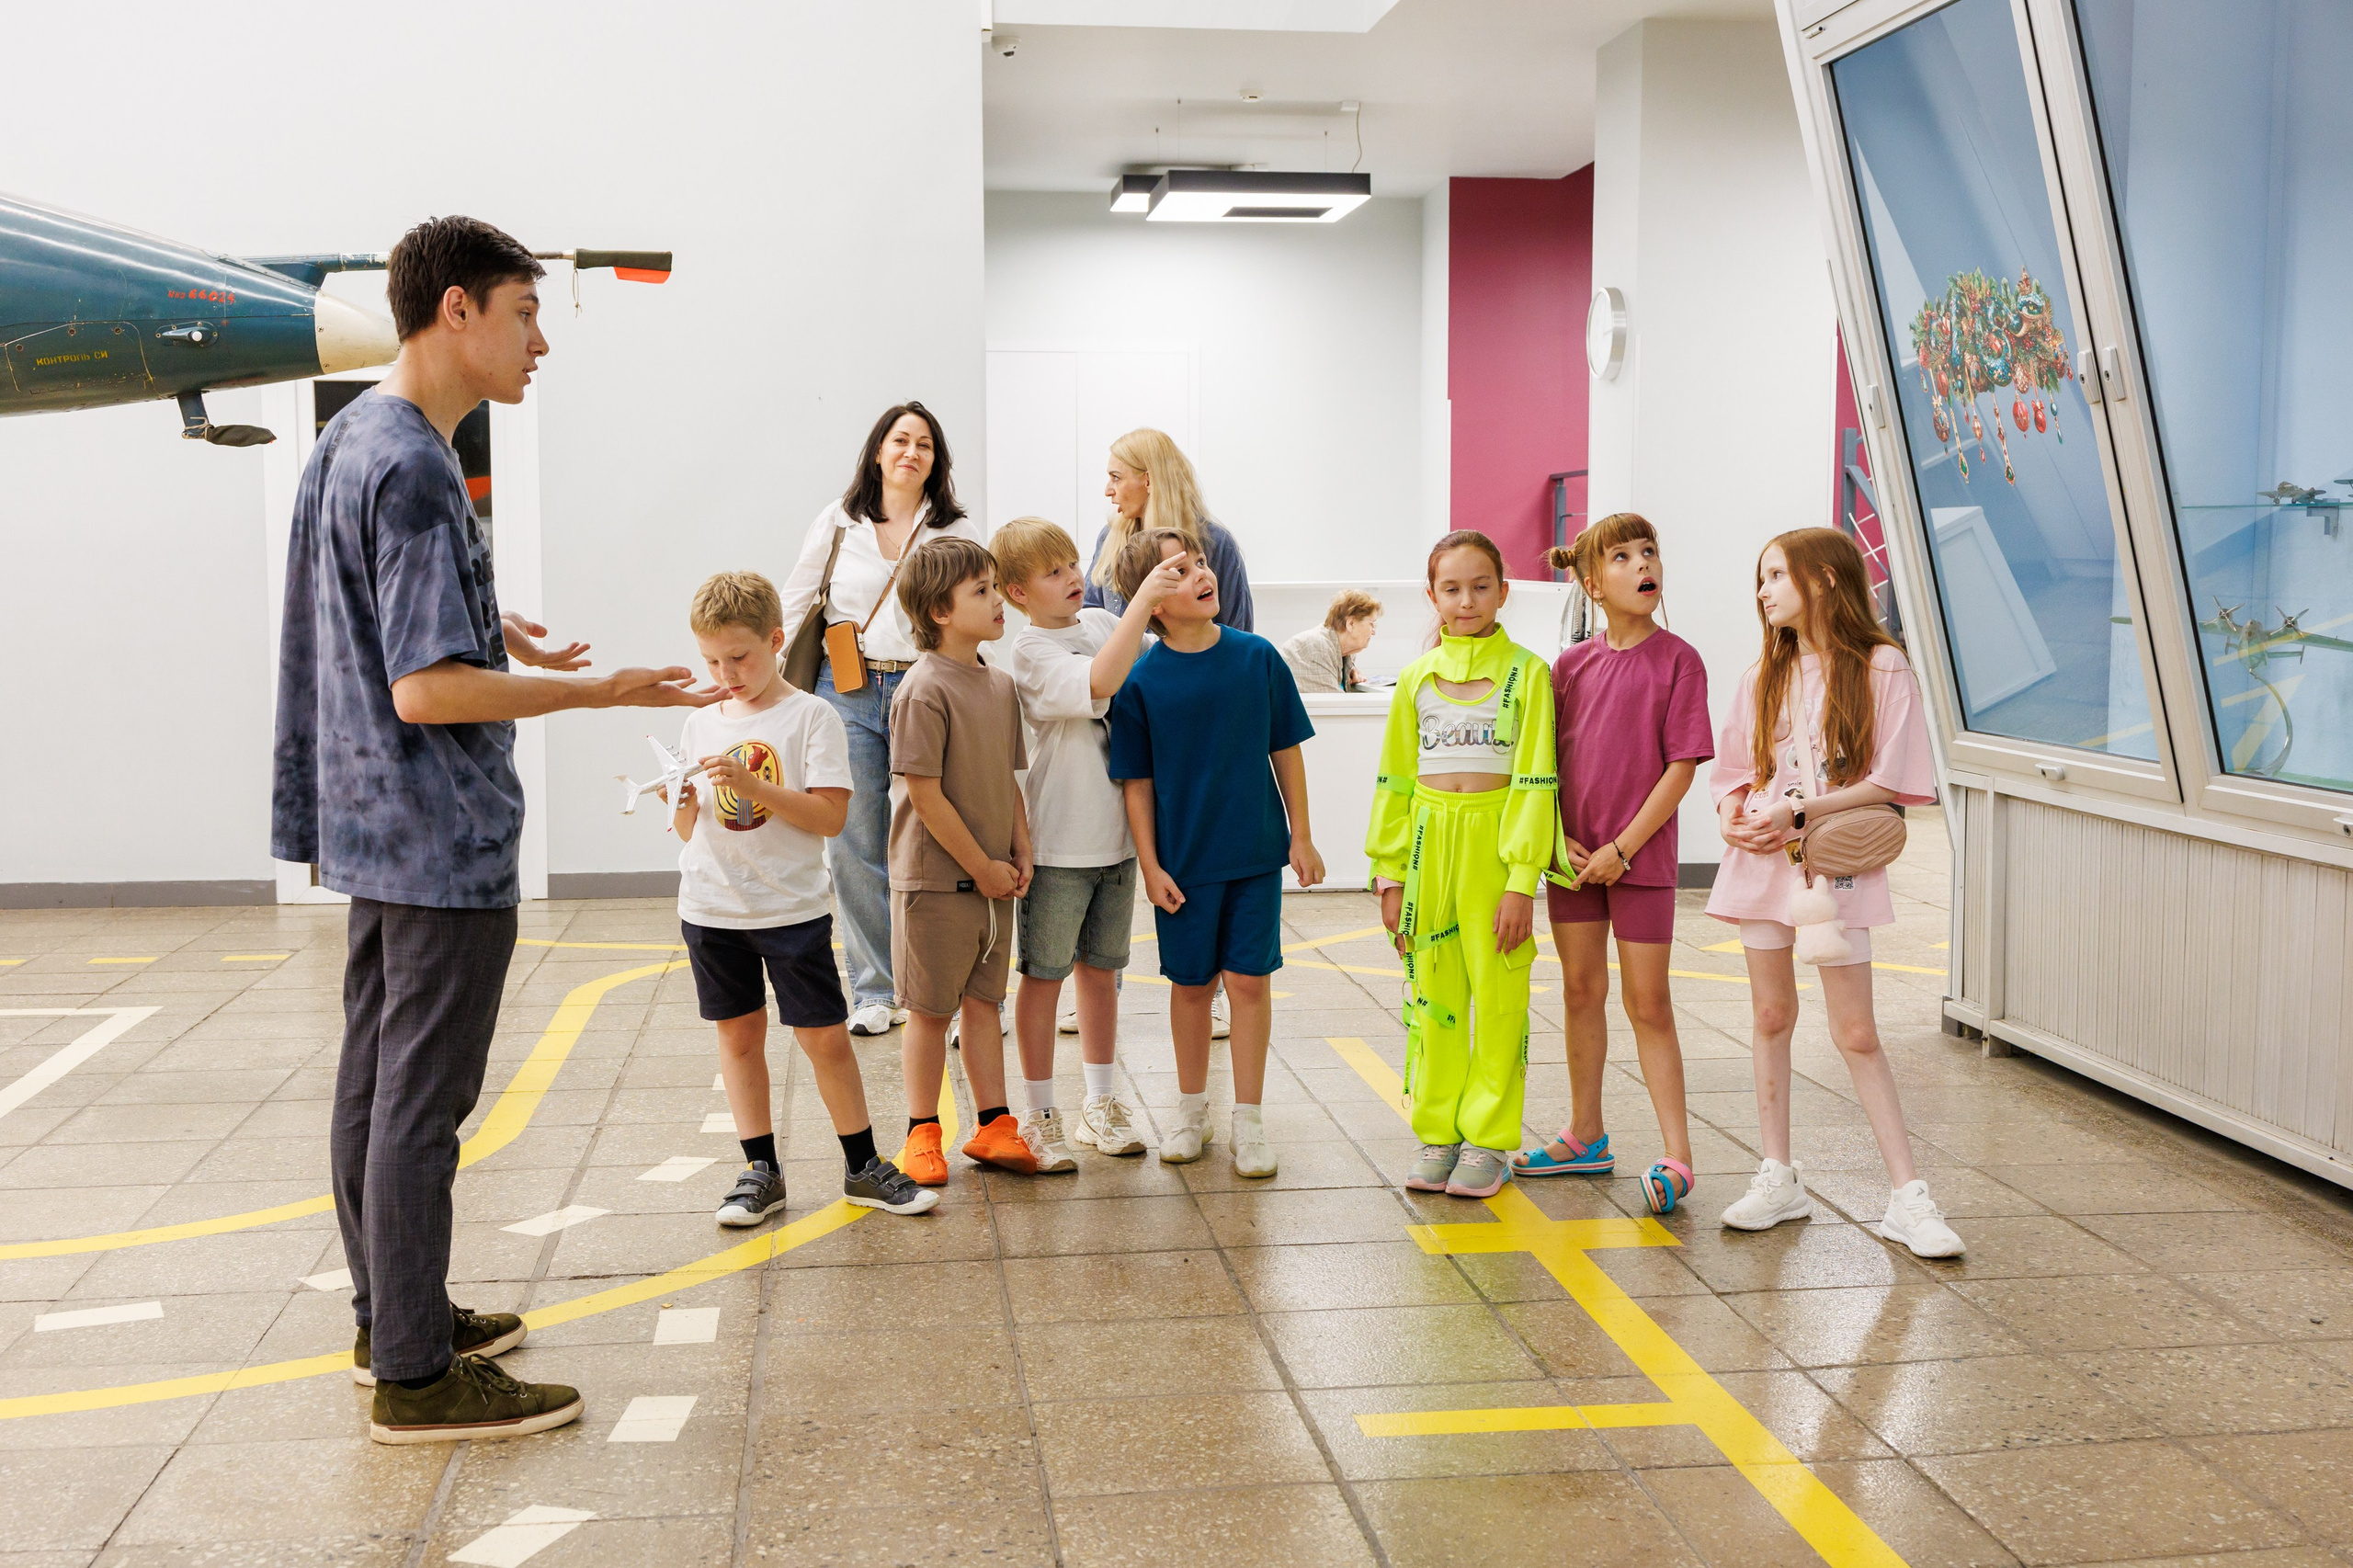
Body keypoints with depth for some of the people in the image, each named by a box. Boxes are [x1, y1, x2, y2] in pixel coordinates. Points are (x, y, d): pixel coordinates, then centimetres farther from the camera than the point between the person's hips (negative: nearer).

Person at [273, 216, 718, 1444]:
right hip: (444, 838, -10)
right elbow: (428, 692, -24)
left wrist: (477, 633, 16)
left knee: (376, 1079, 16)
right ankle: (415, 1374, 7)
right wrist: (601, 691, -20)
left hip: (372, 828, 10)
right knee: (422, 1099, -2)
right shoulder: (416, 467, -20)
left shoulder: (346, 441, 11)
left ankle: (390, 1315, 30)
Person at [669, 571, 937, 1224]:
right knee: (739, 1035, 10)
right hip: (712, 908, 4)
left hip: (793, 907, -4)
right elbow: (689, 830, 11)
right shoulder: (701, 724, 7)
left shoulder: (812, 716, -6)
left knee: (825, 1037, 0)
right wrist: (683, 801, -11)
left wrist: (752, 785, -22)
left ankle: (864, 1166, 14)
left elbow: (831, 815, -14)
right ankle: (761, 1170, 21)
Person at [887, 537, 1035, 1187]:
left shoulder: (1000, 685, 7)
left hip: (994, 877, 7)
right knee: (931, 1010, 5)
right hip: (935, 879, -7)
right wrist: (982, 867, -14)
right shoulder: (923, 691, -17)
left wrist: (1021, 853, 4)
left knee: (984, 1003, 15)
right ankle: (922, 1134, 18)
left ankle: (992, 1126, 23)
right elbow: (925, 795, -19)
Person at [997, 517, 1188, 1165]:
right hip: (1058, 843, -6)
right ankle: (1040, 1116, 15)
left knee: (1101, 967, 15)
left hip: (1116, 836, 6)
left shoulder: (1104, 622, 6)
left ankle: (1099, 1104, 27)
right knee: (1044, 975, 4)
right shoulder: (1031, 652, -14)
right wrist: (1143, 599, -31)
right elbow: (1100, 682, -31)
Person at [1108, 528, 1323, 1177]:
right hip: (1183, 860, -1)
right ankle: (1191, 1111, 28)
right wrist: (1149, 866, -5)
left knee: (1249, 980, 3)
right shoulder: (1141, 681, -10)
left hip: (1256, 853, 1)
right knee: (1191, 984, 11)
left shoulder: (1257, 658, -5)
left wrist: (1301, 836, 4)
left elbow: (1286, 750, 3)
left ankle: (1248, 1121, 15)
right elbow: (1137, 781, -4)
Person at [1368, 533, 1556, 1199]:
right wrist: (1390, 875, 6)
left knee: (1499, 996, 2)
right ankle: (1438, 1133, 19)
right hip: (1429, 842, 3)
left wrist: (1522, 880, -11)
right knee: (1432, 995, 7)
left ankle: (1490, 1139, 13)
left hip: (1494, 843, -3)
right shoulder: (1417, 677, 8)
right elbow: (1395, 781, 11)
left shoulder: (1527, 672, -2)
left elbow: (1535, 780, -6)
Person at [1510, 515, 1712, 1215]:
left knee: (1647, 1003, -2)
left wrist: (1620, 848, -13)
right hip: (1574, 856, 4)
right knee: (1581, 992, 13)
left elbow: (1681, 768, -11)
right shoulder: (1572, 664, 4)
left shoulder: (1677, 660, -8)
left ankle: (1677, 1156, 3)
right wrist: (1559, 839, -5)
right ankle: (1586, 1137, 25)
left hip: (1640, 856, -4)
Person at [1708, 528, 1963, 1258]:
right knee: (1770, 1017, 10)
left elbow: (1889, 781, -11)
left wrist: (1799, 813, -18)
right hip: (1761, 860, 5)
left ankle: (1907, 1196, 3)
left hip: (1837, 866, -5)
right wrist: (1733, 817, -7)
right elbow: (1734, 769, 14)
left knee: (1856, 1032, -4)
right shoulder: (1763, 677, 11)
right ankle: (1778, 1178, 20)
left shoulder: (1880, 669, -6)